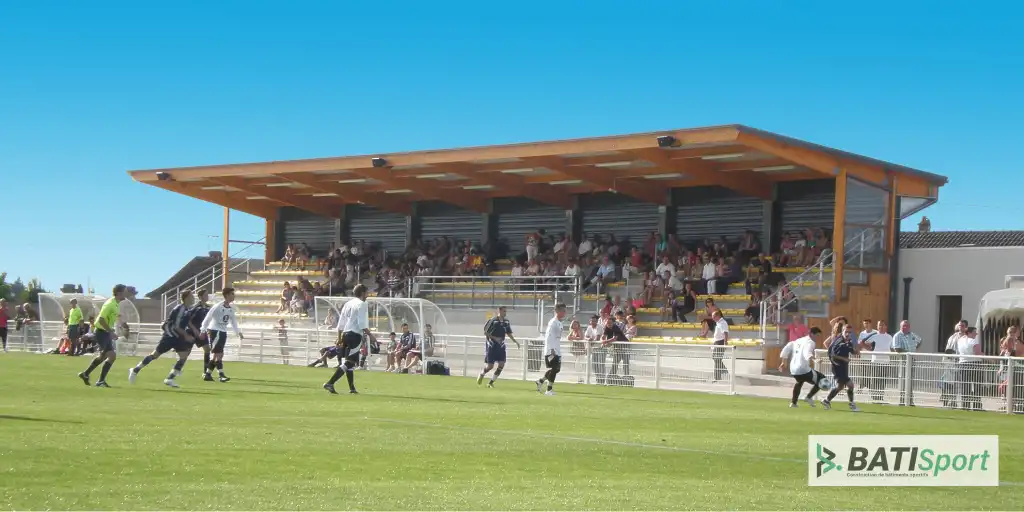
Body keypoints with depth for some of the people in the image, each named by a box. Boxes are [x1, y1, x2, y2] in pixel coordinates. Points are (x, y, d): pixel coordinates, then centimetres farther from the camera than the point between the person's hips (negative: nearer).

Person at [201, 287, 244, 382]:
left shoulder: (231, 309, 8)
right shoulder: (218, 306, -14)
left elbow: (233, 321, 17)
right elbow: (208, 318, -13)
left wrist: (238, 332, 9)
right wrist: (203, 331, -14)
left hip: (223, 332, 8)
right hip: (215, 331, -8)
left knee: (216, 354, 7)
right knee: (218, 354, -11)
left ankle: (208, 374, 13)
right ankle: (221, 375, -13)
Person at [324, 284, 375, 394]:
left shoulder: (348, 303, 17)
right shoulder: (362, 304, -7)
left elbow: (340, 323, 17)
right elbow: (362, 324, -15)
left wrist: (339, 339, 21)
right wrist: (370, 335, -9)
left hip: (345, 334, 9)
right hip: (355, 335, -9)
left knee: (349, 362, 15)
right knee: (349, 362, -10)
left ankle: (352, 388, 18)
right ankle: (330, 383, -20)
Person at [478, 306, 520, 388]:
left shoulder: (506, 321, 5)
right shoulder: (493, 320, -13)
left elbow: (508, 333, 19)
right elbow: (485, 332, -11)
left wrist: (515, 341, 10)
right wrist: (495, 338, -20)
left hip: (501, 346, 5)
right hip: (492, 346, -5)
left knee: (501, 364, -7)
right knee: (490, 366, -3)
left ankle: (491, 382, 4)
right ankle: (481, 375, 30)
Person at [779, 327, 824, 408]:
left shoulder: (799, 340, 19)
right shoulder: (811, 342, -5)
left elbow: (787, 348, 24)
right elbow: (807, 352, -27)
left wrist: (784, 362, 32)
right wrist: (810, 359, -46)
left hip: (793, 370, 8)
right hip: (804, 370, -8)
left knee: (799, 381, 40)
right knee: (822, 380, 11)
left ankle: (793, 402, 43)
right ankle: (809, 397, 4)